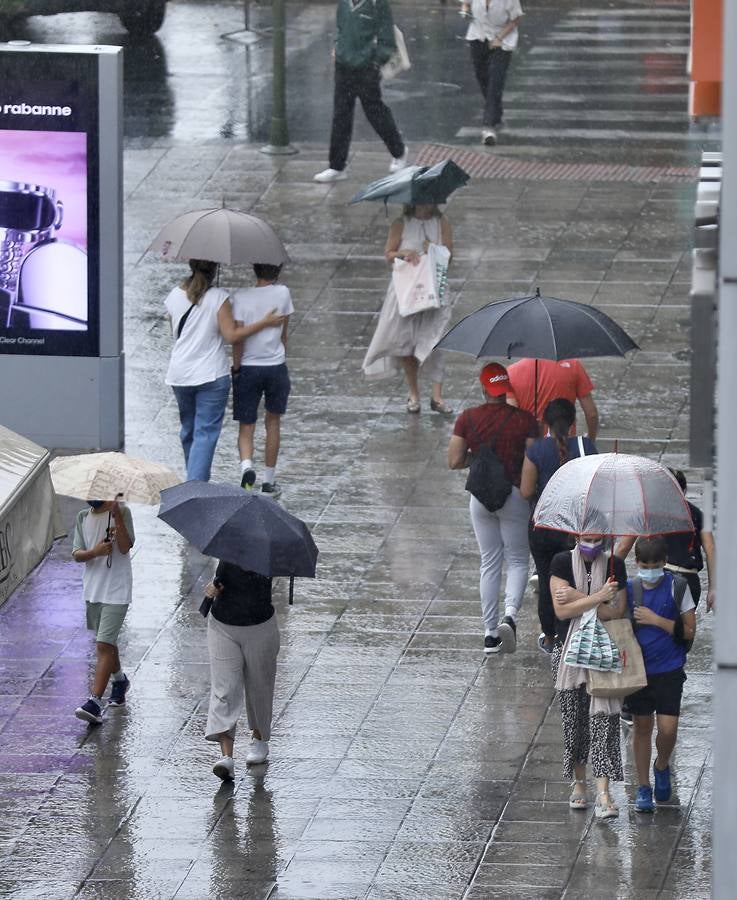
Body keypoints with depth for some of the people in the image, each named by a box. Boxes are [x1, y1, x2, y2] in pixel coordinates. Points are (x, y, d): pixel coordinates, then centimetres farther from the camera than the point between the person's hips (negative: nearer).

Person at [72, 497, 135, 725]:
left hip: (116, 591, -6)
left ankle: (95, 702, -19)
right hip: (92, 589, 6)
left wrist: (117, 515, -27)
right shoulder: (83, 517, 7)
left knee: (104, 644, -14)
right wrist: (95, 552, -19)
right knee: (106, 642, 22)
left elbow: (125, 547, -19)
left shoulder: (121, 512, -8)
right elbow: (76, 554, 2)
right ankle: (120, 681, 46)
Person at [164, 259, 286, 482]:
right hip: (211, 376, -5)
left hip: (179, 375, 5)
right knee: (206, 433, -4)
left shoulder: (174, 297, 2)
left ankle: (193, 481, 30)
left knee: (188, 430, 19)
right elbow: (231, 335, -16)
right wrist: (265, 323, -9)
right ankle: (196, 484, -15)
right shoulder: (218, 297, -13)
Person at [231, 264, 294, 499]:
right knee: (273, 422, 19)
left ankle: (246, 465, -22)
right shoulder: (282, 293, -5)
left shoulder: (241, 297, -9)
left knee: (246, 426, 6)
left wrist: (236, 368, 0)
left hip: (248, 368, -1)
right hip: (275, 367, 1)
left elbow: (238, 337, -11)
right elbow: (283, 334, 4)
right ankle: (269, 480, 23)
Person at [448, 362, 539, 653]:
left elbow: (454, 461, -5)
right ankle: (510, 615, -16)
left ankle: (490, 632, 12)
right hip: (515, 496, -2)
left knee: (489, 563, 12)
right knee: (517, 560, 9)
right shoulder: (524, 420, -11)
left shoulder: (468, 419, -4)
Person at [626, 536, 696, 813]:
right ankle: (643, 788, 19)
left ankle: (662, 767, 23)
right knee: (642, 726, 8)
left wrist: (655, 620, -15)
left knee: (668, 728, -9)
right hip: (638, 668, 2)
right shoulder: (629, 589, -1)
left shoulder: (677, 587, -7)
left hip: (669, 669, -2)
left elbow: (689, 632, -7)